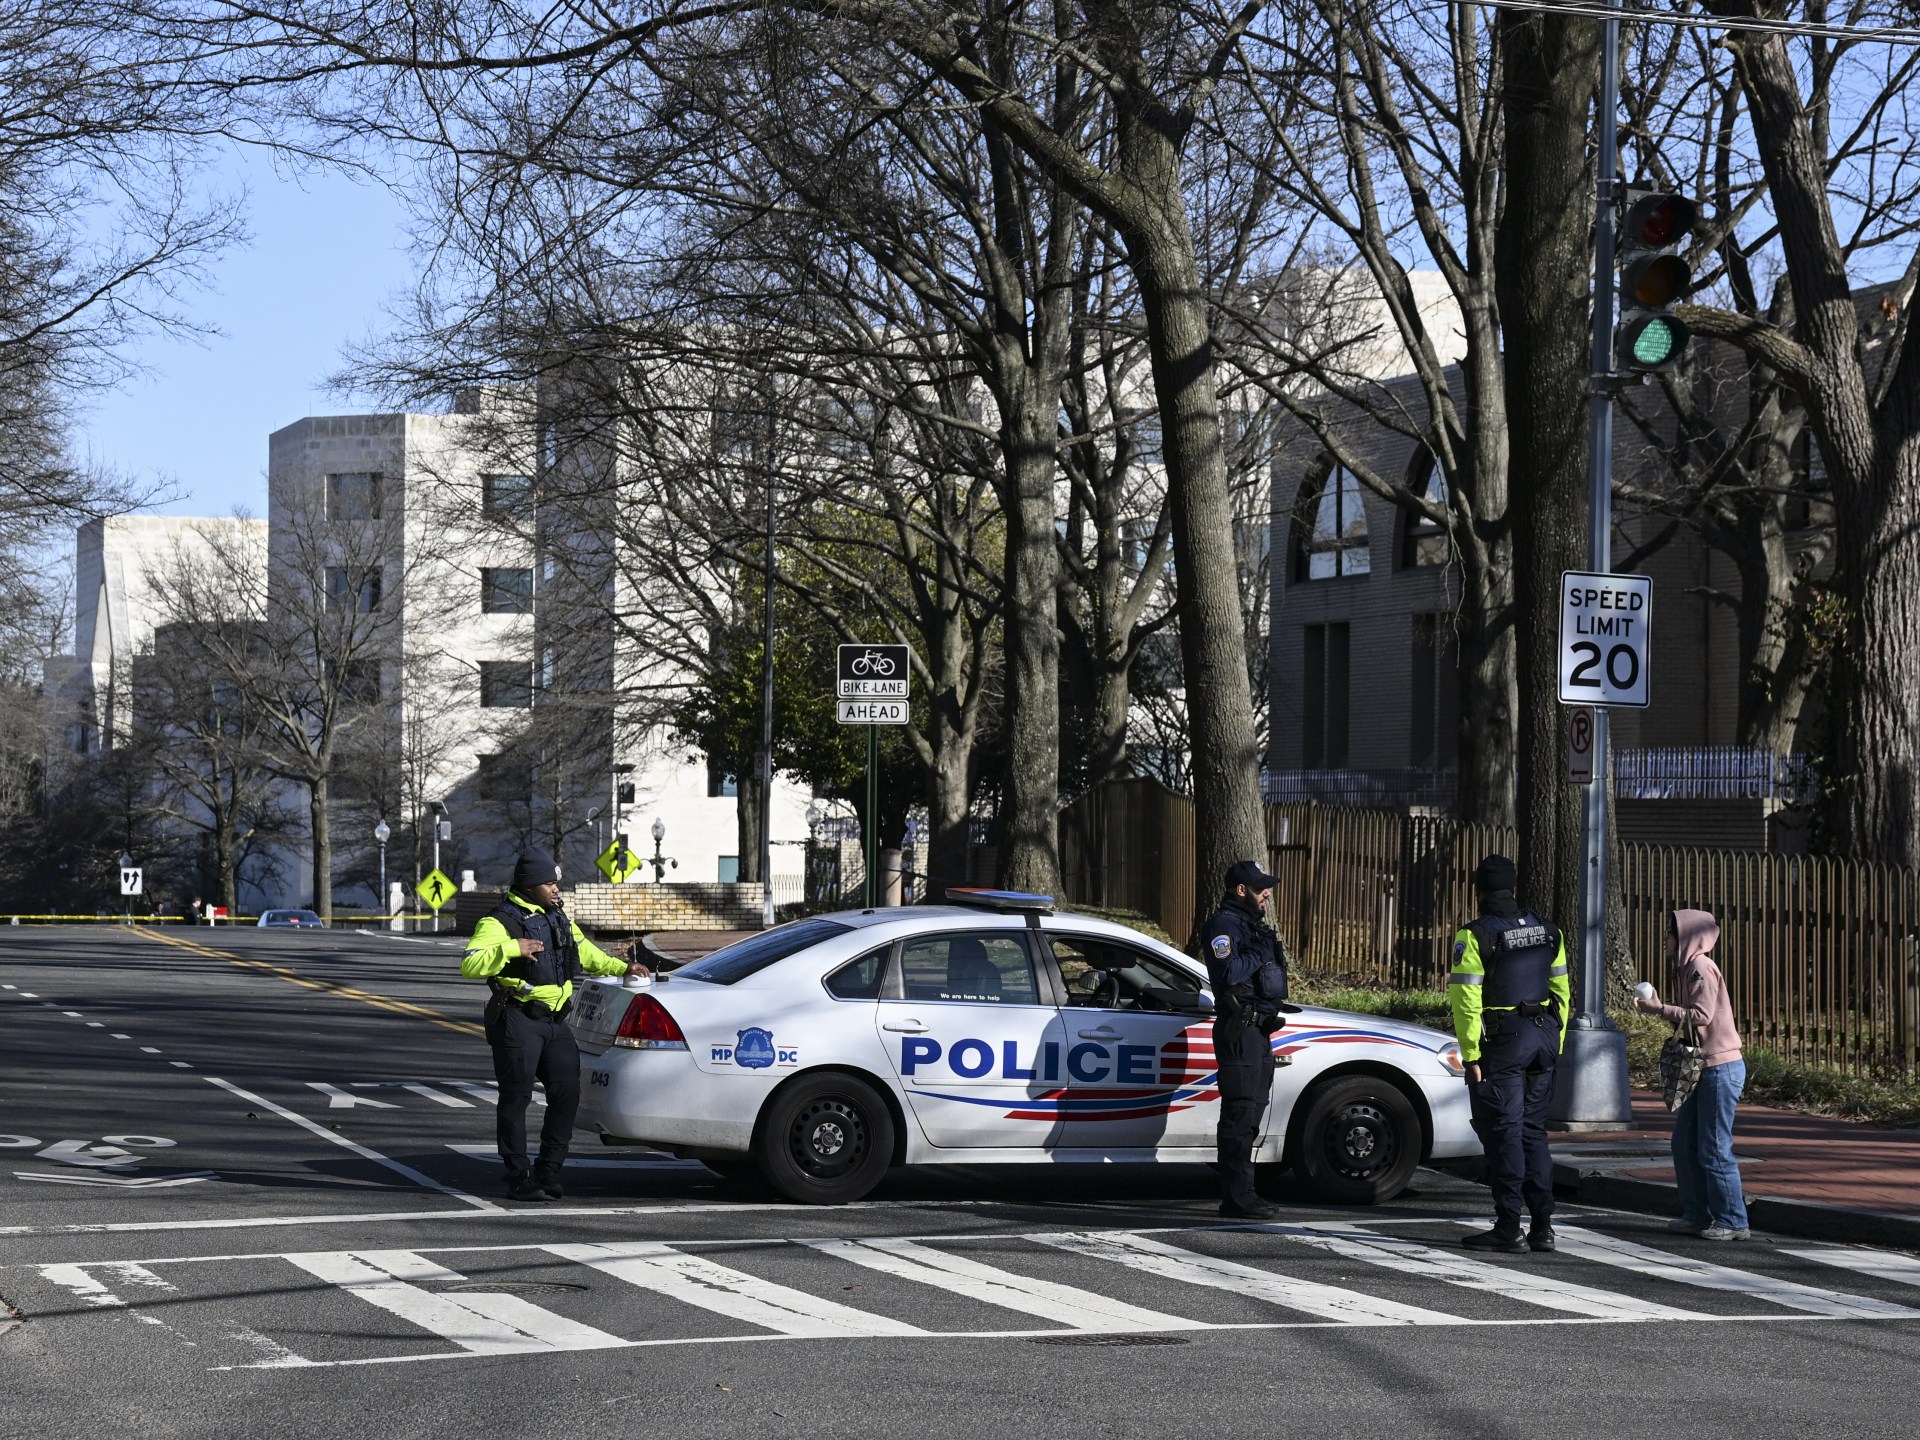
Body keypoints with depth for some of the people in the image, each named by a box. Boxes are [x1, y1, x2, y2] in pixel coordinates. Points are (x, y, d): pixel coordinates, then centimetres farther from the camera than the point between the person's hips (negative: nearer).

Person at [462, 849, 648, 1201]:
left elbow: (586, 953, 31)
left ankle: (548, 1173, 13)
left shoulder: (558, 919, 17)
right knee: (516, 1099, -4)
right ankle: (519, 1180, -1)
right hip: (518, 1021, -8)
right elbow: (470, 965, -19)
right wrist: (511, 949, -26)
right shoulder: (500, 922, -8)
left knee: (567, 1093, 4)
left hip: (554, 1020, 8)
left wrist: (622, 968, 22)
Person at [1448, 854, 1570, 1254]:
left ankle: (1508, 1229, -4)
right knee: (1533, 1131, 13)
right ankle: (1542, 1226, 12)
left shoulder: (1474, 936, -10)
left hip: (1502, 1041, -6)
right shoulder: (1547, 932, 10)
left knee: (1504, 1133, -3)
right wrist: (1554, 1044, 16)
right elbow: (1561, 992, 12)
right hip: (1544, 1039, 6)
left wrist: (1470, 1054, -13)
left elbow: (1466, 999, -15)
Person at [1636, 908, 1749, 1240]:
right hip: (1703, 1068, 10)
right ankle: (1697, 1215, 17)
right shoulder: (1688, 969, 15)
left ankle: (1733, 1222, 0)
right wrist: (1658, 1007, 2)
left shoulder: (1701, 967, -13)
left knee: (1714, 1148, -6)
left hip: (1721, 1068, -10)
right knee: (1685, 1143, 11)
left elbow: (1701, 1015, -21)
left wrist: (1659, 1009, -16)